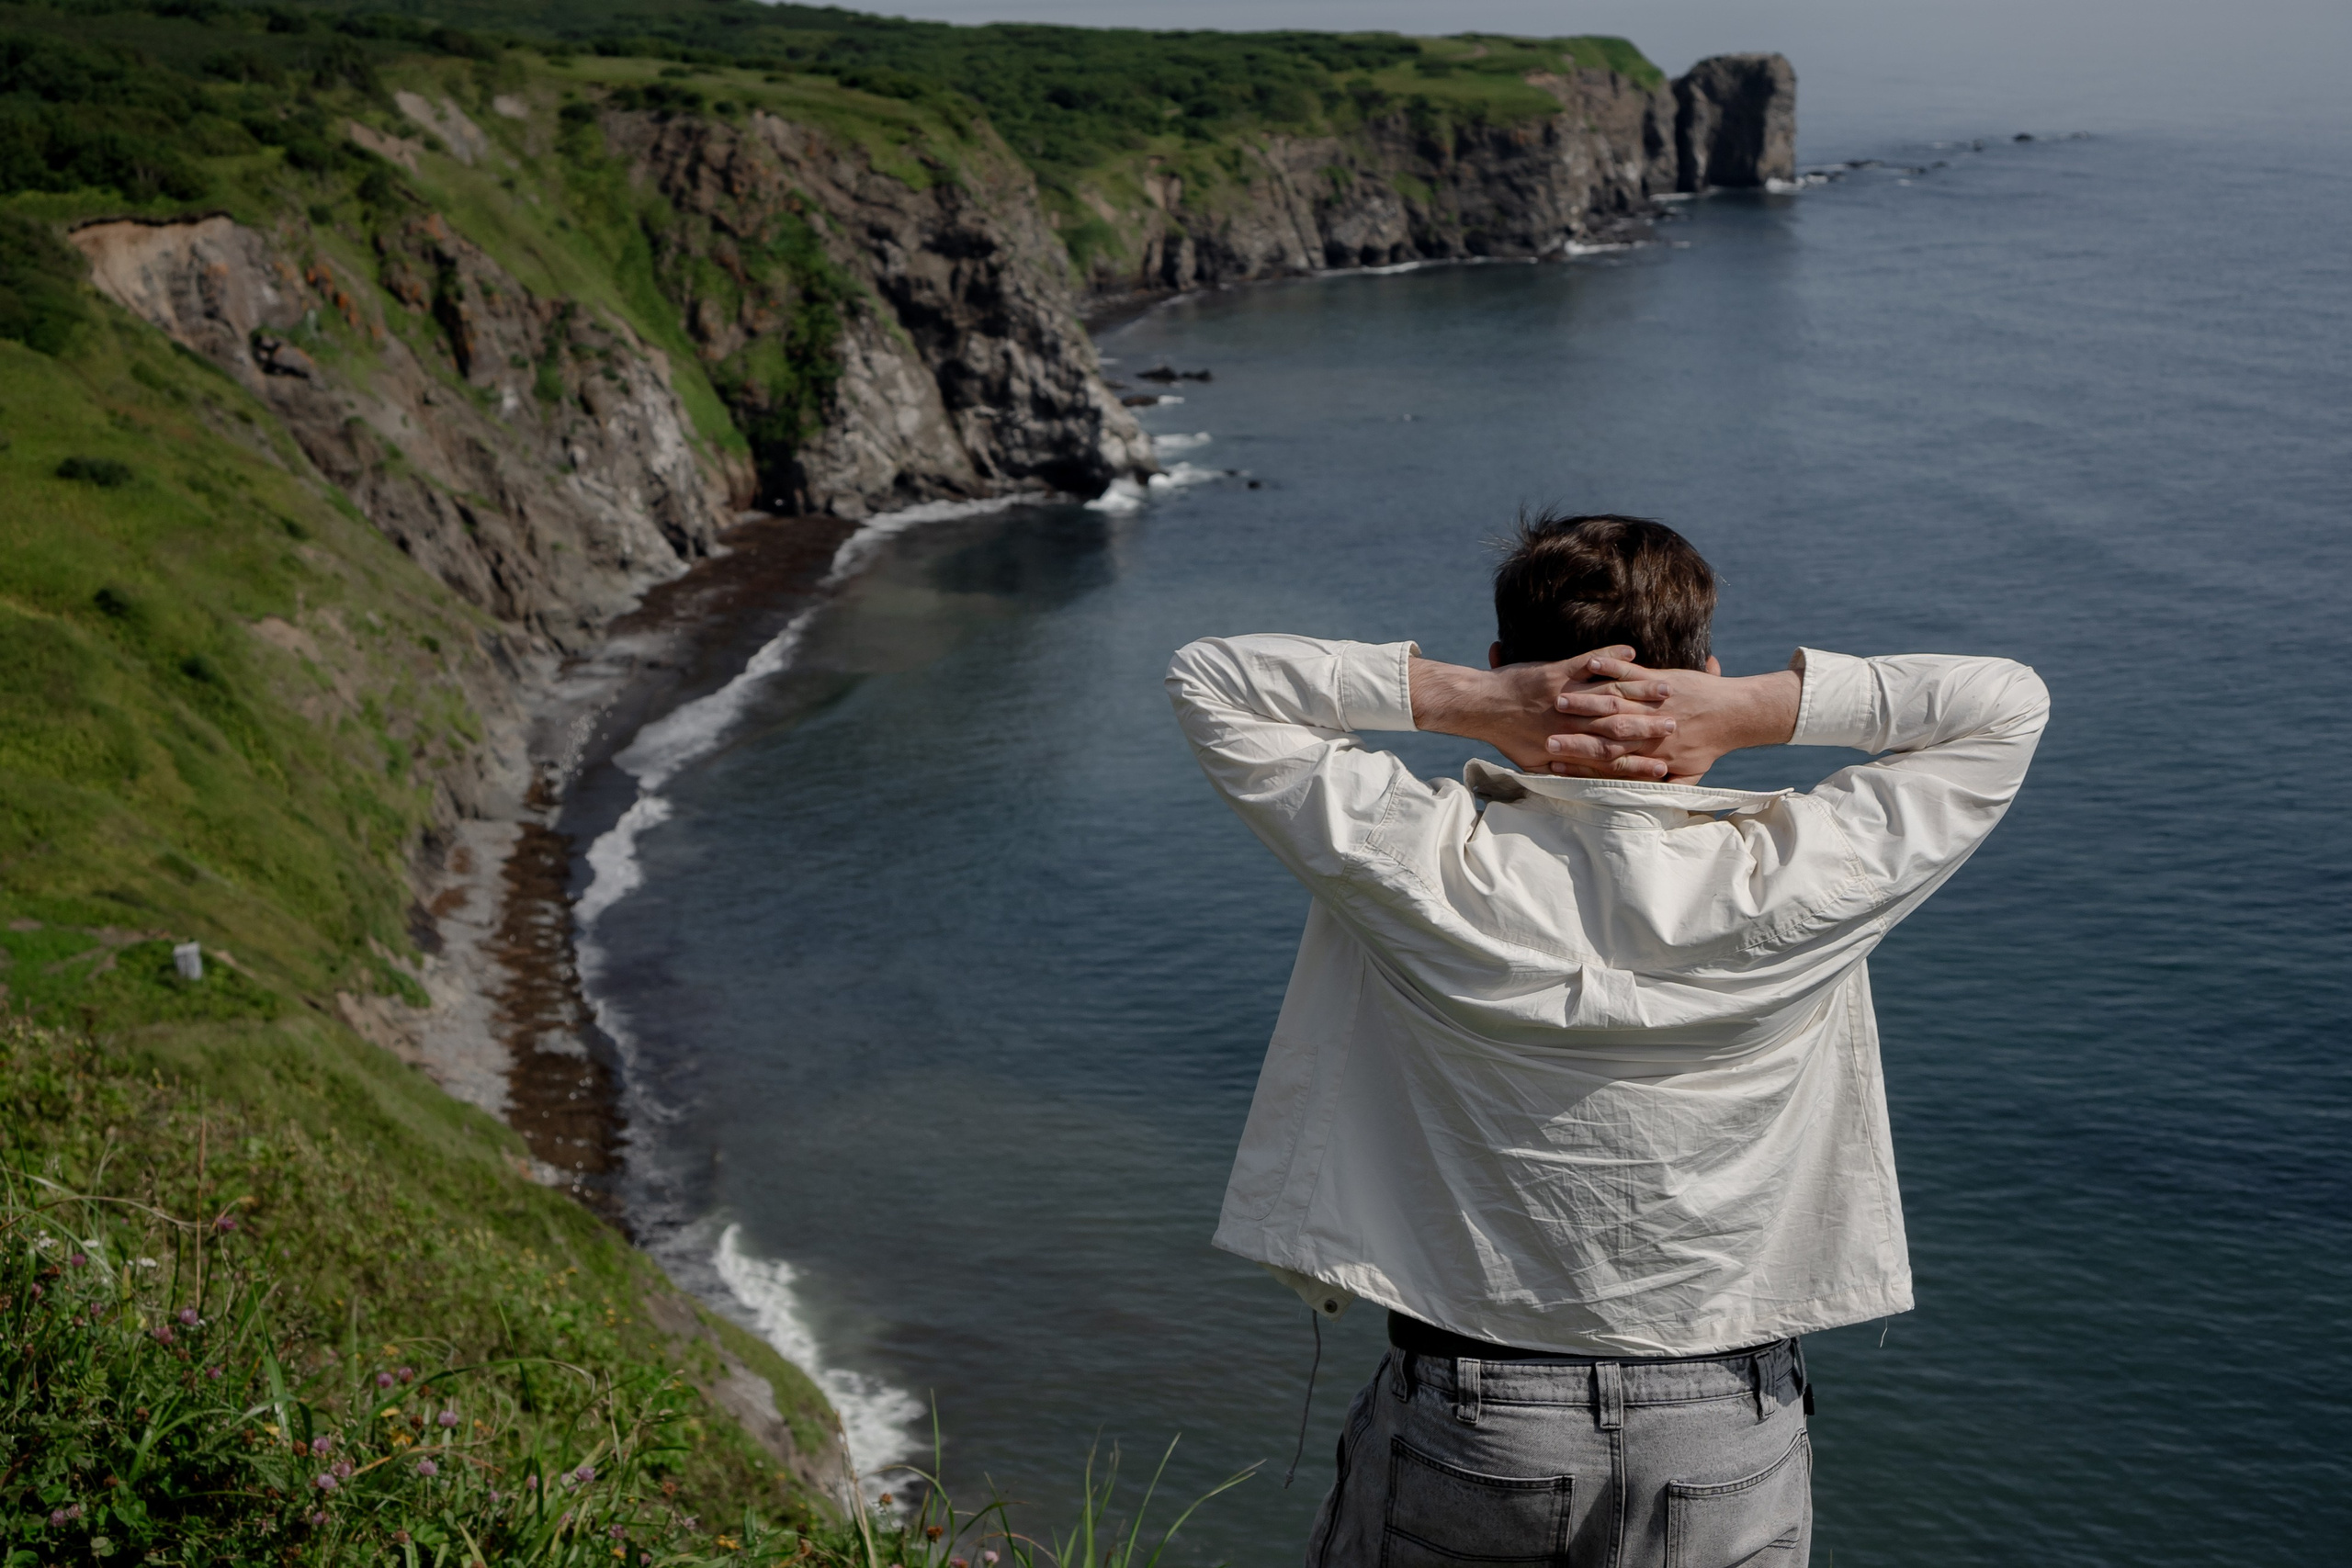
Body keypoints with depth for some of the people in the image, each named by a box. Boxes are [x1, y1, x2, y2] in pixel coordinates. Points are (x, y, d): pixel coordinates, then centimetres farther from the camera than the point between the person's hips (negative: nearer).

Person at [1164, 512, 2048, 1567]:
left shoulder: (1426, 872, -16)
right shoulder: (1791, 886, -15)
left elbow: (1208, 680, -4)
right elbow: (2007, 703, -1)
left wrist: (1463, 700, -15)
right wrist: (1754, 710, -14)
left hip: (1463, 1437, 0)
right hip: (1724, 1456, 1)